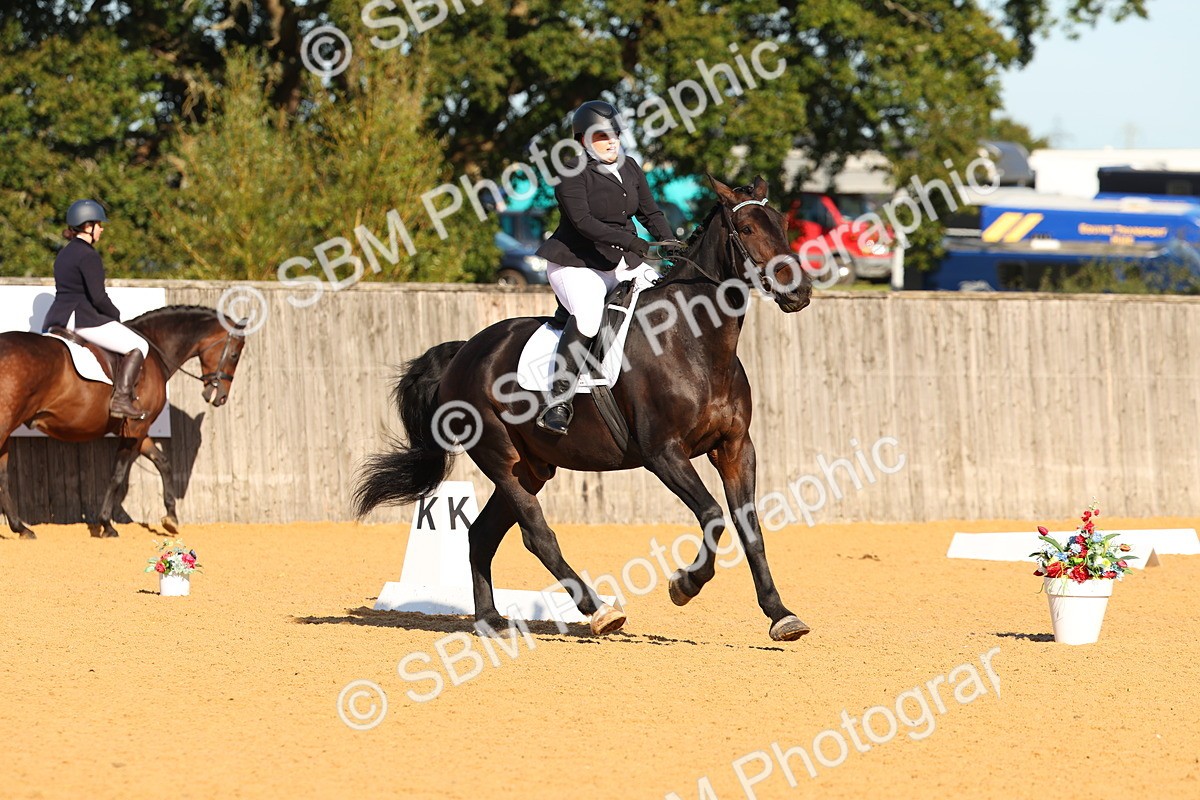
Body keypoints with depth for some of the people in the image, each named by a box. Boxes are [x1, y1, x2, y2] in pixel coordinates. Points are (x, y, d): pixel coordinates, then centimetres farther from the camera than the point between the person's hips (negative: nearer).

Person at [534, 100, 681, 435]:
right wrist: (628, 240, -32)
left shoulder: (629, 168, 10)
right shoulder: (573, 174, -12)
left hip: (625, 264, 8)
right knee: (587, 316, -33)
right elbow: (582, 220, -23)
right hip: (577, 265, -8)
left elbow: (650, 212, 12)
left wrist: (668, 241, -8)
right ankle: (558, 401, -31)